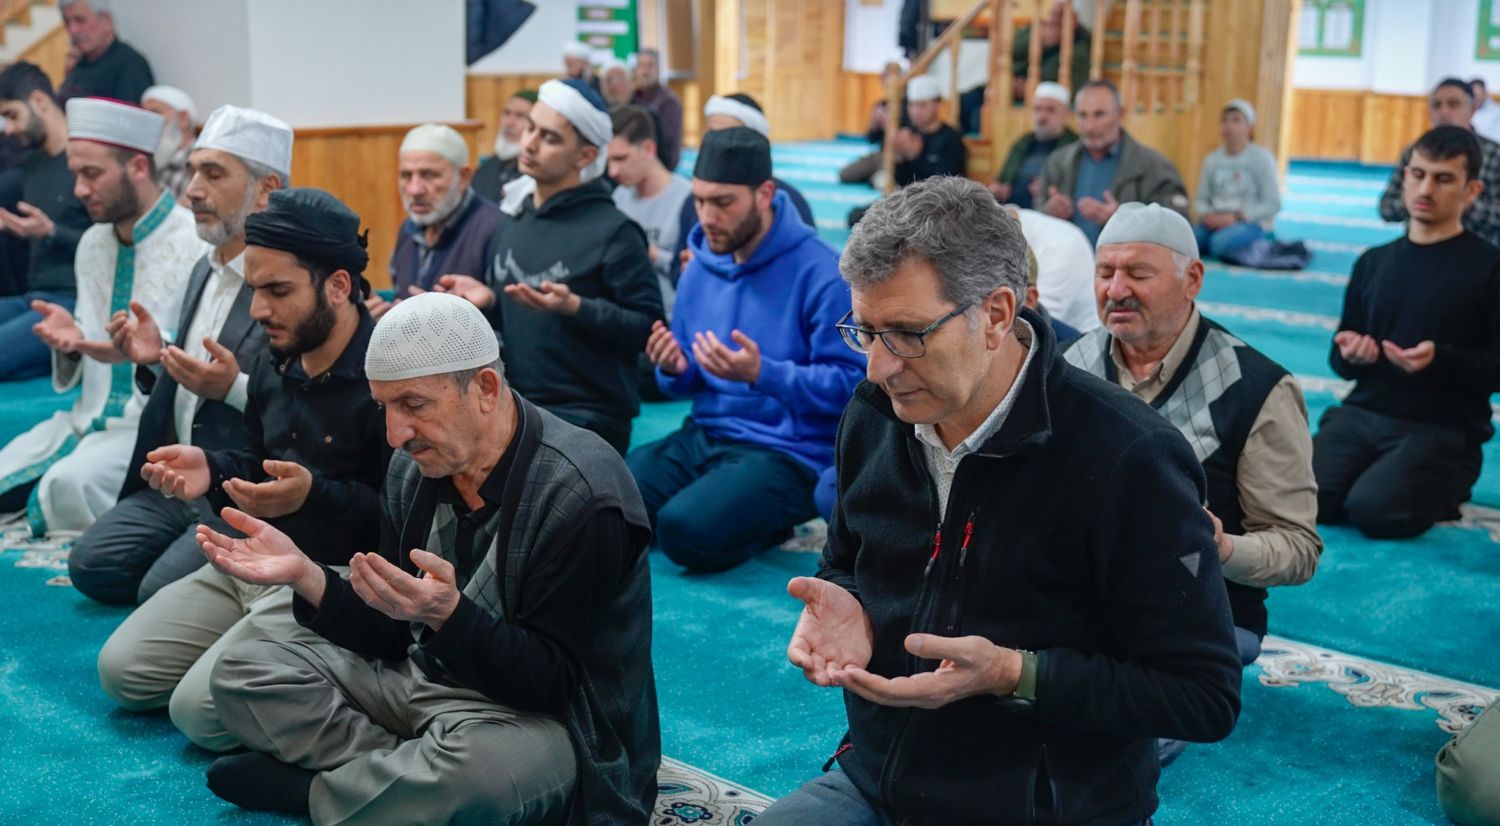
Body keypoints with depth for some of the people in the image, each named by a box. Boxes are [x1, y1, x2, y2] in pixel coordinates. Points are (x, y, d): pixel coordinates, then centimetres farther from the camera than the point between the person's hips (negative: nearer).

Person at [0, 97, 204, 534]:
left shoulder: (198, 243, -12)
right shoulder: (92, 243, 12)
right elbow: (83, 366, 16)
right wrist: (70, 340, -7)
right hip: (89, 417, 7)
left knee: (68, 484, -30)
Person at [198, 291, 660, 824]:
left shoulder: (580, 496, -23)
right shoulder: (413, 468, 1)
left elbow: (554, 683, -23)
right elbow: (394, 636, 5)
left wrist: (448, 613, -38)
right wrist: (305, 575, -11)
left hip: (540, 717, -7)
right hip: (424, 680, 8)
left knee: (472, 766, -41)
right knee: (242, 673, 3)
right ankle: (412, 777, -12)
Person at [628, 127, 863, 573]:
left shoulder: (820, 273, -14)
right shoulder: (700, 268, 7)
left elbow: (850, 385, -17)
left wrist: (761, 373, -28)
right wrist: (674, 370, -9)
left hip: (788, 452, -7)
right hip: (704, 436, 7)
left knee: (687, 531, -29)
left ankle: (765, 522, 3)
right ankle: (745, 512, 8)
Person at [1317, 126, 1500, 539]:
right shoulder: (1373, 262, 13)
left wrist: (1440, 360, -24)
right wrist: (1349, 356, -7)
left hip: (1442, 430, -3)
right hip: (1362, 414, 4)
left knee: (1375, 510, -28)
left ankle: (1441, 489, 5)